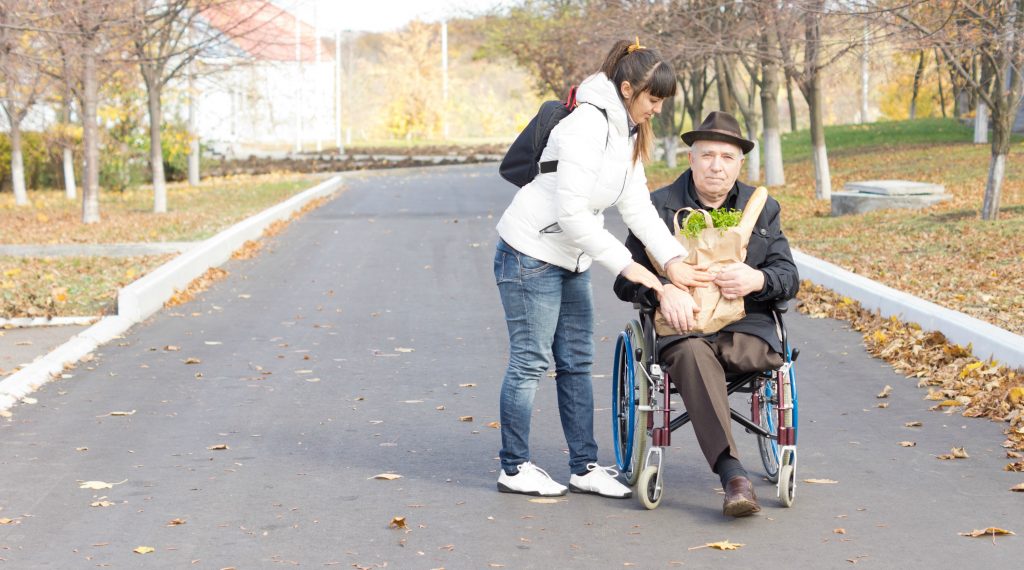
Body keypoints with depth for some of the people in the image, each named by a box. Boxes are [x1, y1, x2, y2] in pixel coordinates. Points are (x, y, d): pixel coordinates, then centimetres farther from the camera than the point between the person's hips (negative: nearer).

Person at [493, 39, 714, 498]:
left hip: (571, 261, 10)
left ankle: (585, 468, 16)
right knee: (531, 361, -3)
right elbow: (572, 213, -26)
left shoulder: (627, 133, 9)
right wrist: (626, 266, -23)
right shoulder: (587, 125, -22)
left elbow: (638, 208, 5)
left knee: (577, 362, 10)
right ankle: (515, 468, 8)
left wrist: (674, 261, -8)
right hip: (531, 254, -10)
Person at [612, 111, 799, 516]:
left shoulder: (762, 208, 15)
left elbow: (789, 279, 10)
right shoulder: (658, 207, 9)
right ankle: (733, 475, -48)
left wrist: (757, 280, -15)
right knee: (693, 354, -38)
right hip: (681, 327, -2)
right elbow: (626, 280, 5)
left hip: (745, 328, 2)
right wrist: (663, 291, -18)